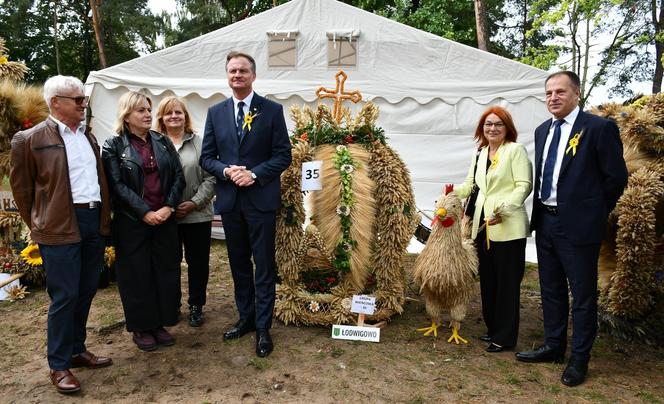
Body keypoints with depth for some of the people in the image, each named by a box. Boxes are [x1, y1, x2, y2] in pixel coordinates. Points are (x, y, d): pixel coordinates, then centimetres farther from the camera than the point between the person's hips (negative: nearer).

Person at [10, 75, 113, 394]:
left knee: (86, 292, 13)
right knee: (65, 296, -1)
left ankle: (77, 350, 29)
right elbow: (21, 189, 1)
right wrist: (39, 226, 5)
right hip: (61, 227, -6)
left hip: (95, 221, 6)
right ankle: (59, 366, 14)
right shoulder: (30, 139, -5)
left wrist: (103, 218, 14)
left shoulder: (88, 136, 14)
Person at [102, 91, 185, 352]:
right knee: (137, 274, 6)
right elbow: (118, 186, -9)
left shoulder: (163, 142, 9)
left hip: (165, 219, 4)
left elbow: (178, 176, 4)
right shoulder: (113, 146, -2)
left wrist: (169, 207, -9)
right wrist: (145, 212, -16)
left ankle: (160, 324, 23)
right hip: (132, 222, -3)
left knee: (166, 271, 8)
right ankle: (141, 328, 21)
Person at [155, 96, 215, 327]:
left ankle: (196, 306, 25)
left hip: (197, 215, 0)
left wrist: (194, 203, -10)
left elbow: (210, 178, 0)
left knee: (198, 262, 8)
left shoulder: (199, 143, 2)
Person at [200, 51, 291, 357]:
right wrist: (226, 171, -13)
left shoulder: (272, 110, -1)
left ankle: (263, 327, 14)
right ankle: (245, 318, 30)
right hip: (229, 200, 4)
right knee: (239, 264, 14)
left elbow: (283, 155, -4)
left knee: (264, 266, 2)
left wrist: (254, 174, -16)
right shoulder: (216, 112, 8)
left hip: (261, 198, -3)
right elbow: (206, 157, 7)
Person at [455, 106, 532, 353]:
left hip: (508, 228, -7)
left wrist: (504, 209, -23)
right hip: (483, 226, 7)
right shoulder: (478, 154, 16)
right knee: (487, 280, 14)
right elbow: (471, 185, 18)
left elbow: (524, 186, -11)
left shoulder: (515, 150, -4)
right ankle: (493, 328, 28)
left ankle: (505, 337, 12)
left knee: (507, 282, 1)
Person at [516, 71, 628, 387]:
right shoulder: (542, 130, 11)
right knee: (551, 289, 17)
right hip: (545, 221, 7)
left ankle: (579, 359, 21)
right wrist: (540, 212, 10)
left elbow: (616, 176, -7)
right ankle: (553, 346, 33)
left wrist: (594, 212, -1)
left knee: (582, 294, 6)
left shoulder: (599, 128, -10)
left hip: (578, 225, -7)